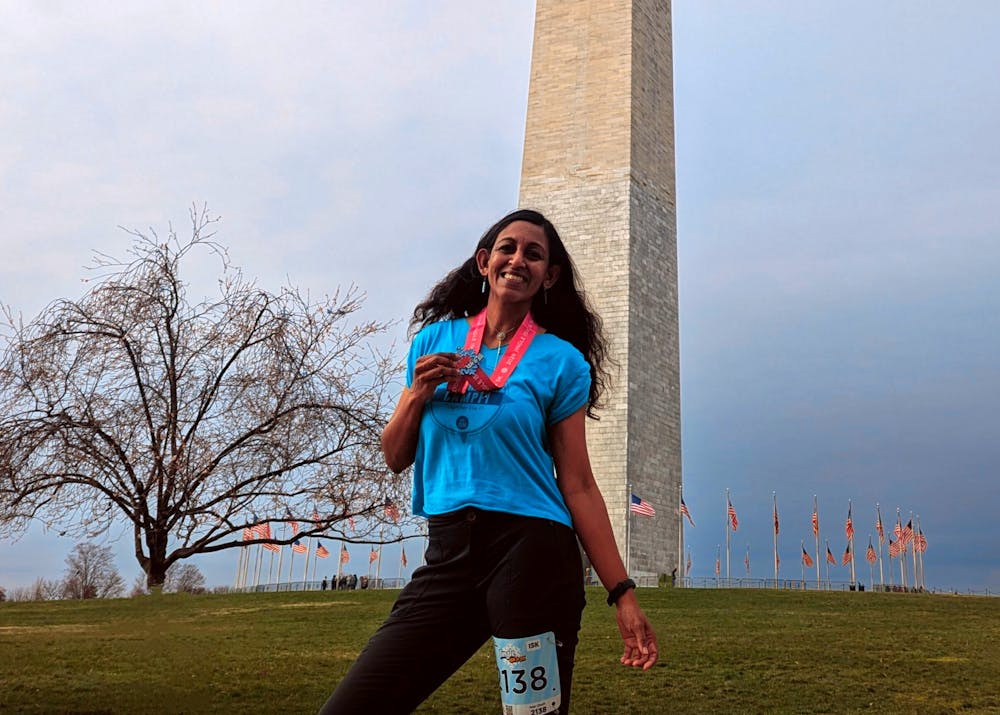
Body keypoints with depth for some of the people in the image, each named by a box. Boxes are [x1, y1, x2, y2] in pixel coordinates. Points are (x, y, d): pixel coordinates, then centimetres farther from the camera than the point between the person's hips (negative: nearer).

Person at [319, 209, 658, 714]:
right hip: (448, 557, 4)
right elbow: (396, 459, 15)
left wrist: (622, 595, -5)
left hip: (532, 554, -3)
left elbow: (577, 486, 0)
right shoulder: (434, 340, 11)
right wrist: (417, 393, -4)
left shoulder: (561, 361, 1)